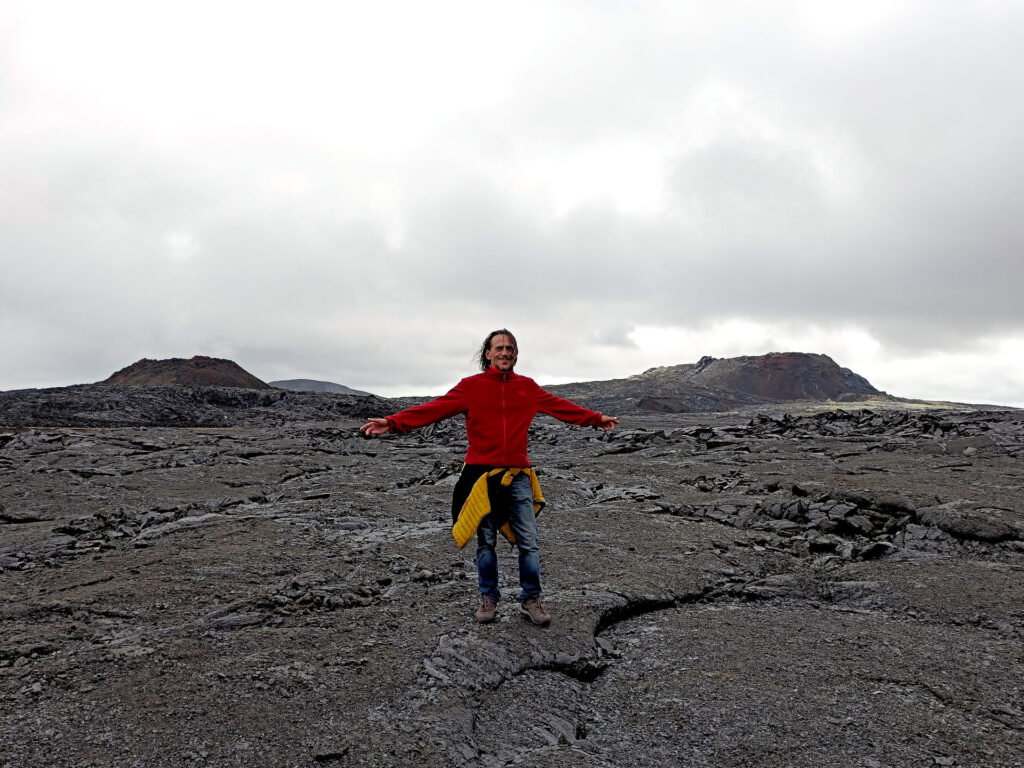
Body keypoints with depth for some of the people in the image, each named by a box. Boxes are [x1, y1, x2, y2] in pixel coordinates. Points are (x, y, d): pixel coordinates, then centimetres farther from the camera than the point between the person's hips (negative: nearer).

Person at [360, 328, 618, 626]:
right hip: (482, 476, -2)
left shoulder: (527, 387, 7)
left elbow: (563, 407, 15)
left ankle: (531, 600, 20)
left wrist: (597, 419, 17)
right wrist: (392, 422, -19)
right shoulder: (471, 386, -1)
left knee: (528, 543, 4)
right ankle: (488, 598, 27)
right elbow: (434, 408, -9)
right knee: (486, 542, 11)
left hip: (518, 476, 2)